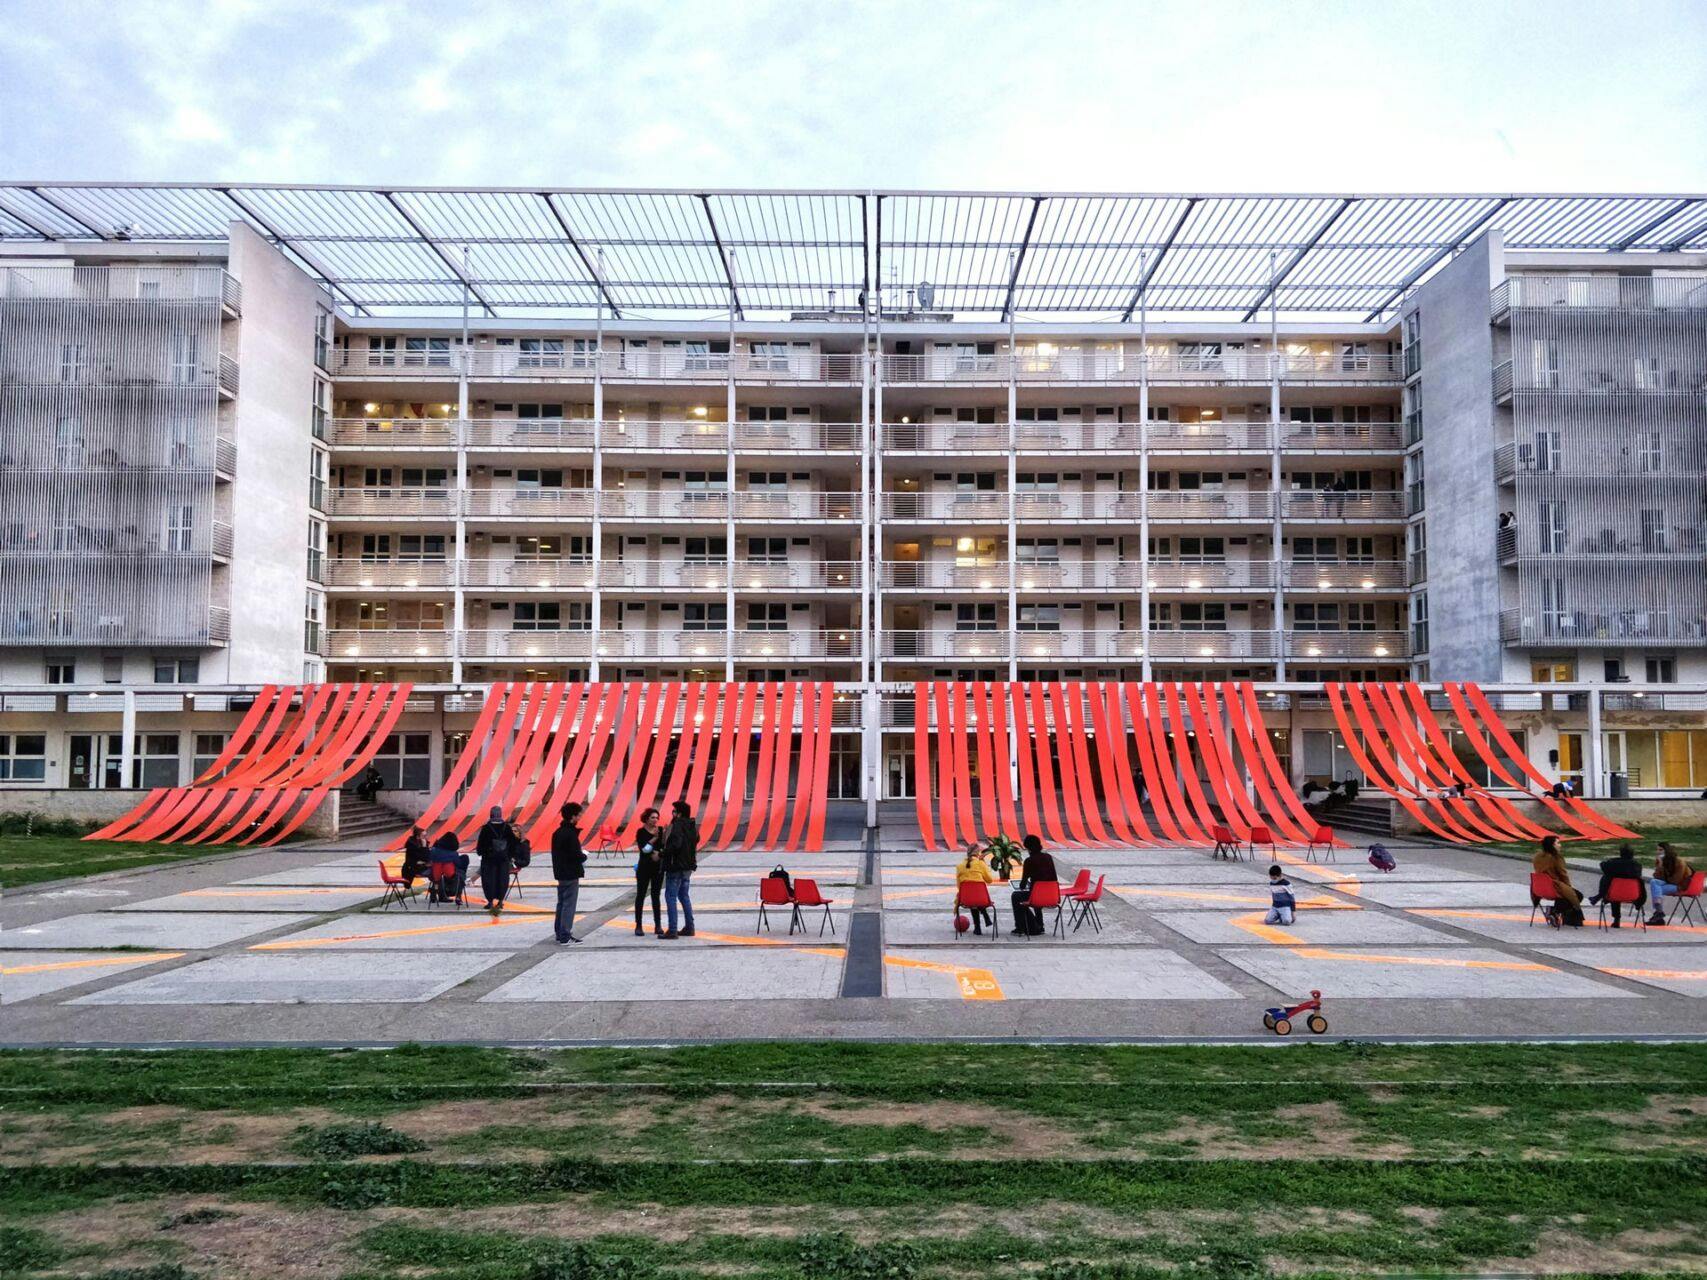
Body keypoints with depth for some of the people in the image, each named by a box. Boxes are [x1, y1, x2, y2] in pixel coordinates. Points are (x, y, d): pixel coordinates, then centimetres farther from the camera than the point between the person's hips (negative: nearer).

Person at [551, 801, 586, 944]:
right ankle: (565, 936, -2)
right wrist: (584, 856, -1)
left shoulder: (557, 833, 10)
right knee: (569, 905, -4)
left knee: (561, 903, 16)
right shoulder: (571, 834, -18)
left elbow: (556, 852, 14)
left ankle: (559, 933, 23)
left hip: (560, 872, 9)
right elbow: (576, 855, -23)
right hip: (571, 874, -9)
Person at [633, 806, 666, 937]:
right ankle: (638, 926, 5)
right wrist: (655, 838, -22)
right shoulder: (641, 832, -4)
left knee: (656, 896, 6)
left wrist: (659, 853, -16)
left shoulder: (661, 830, 5)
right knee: (640, 895, 1)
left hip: (659, 868, 3)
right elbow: (643, 848, -17)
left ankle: (658, 925, 8)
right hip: (644, 867, -3)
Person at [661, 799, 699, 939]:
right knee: (683, 896, 18)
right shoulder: (692, 825, 10)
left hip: (676, 866, -9)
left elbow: (675, 845, -28)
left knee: (670, 896, -4)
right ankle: (689, 927, 21)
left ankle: (672, 930, -7)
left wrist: (661, 854, -18)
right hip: (688, 866, 9)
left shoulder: (678, 825, -17)